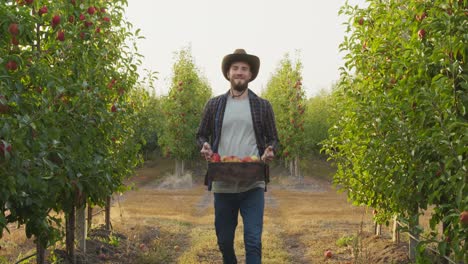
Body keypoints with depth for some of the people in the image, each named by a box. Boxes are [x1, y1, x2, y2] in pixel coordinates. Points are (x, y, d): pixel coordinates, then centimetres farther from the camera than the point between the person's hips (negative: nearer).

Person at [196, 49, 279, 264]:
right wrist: (205, 146, -9)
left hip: (253, 185, -1)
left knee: (253, 241, -8)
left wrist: (270, 150, -12)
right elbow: (201, 135, 14)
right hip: (222, 184, 2)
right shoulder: (214, 105, 8)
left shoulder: (263, 106, 6)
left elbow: (273, 138, 11)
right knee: (224, 240, 12)